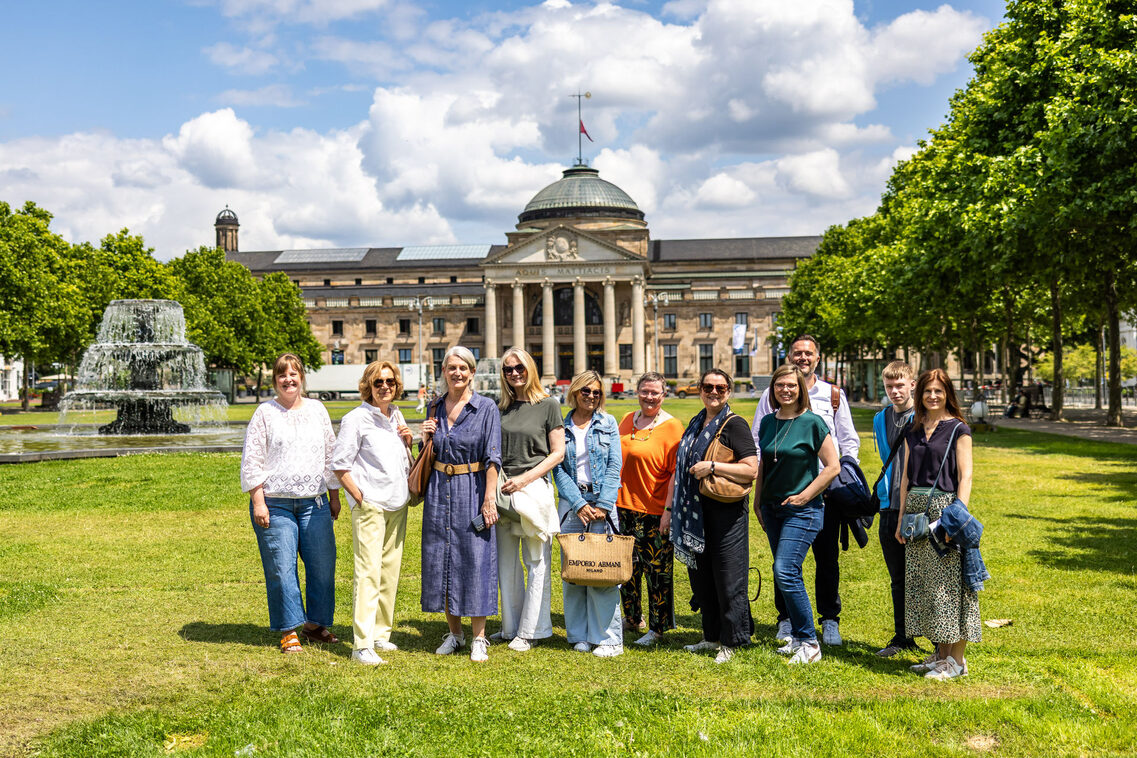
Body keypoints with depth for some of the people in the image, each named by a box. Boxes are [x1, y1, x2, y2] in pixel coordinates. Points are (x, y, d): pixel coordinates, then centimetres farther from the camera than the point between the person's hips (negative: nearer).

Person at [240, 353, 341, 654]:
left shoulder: (316, 409, 13)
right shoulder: (265, 413, 2)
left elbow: (330, 454, 18)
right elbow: (251, 460, 0)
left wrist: (334, 496, 15)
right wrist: (258, 502, -7)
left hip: (314, 502, 3)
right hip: (275, 503, -3)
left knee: (323, 564, 2)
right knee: (281, 567, -2)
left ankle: (315, 623, 17)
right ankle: (289, 630, 8)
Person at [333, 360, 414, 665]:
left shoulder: (396, 416, 14)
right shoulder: (356, 419, -8)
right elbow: (340, 465, -8)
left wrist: (407, 442, 5)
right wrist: (360, 498, -12)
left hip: (397, 504, 7)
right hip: (369, 505, -7)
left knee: (390, 571, 11)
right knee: (368, 572, -11)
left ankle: (381, 634, 22)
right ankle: (362, 644, -10)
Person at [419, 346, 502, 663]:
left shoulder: (486, 407, -5)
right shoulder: (434, 408, 9)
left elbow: (492, 457, -9)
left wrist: (490, 499, -16)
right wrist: (425, 439, -2)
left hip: (472, 489, -5)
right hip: (440, 490, 5)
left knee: (476, 559, -3)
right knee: (441, 558, 8)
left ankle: (479, 638, 7)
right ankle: (454, 633, 21)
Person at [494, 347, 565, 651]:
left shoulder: (548, 405, -1)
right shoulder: (500, 408, 11)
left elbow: (558, 452, -4)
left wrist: (524, 478, -12)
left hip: (535, 488, -4)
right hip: (503, 490, 5)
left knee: (537, 563, 1)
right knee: (505, 563, 9)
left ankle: (530, 631, 10)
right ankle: (511, 627, 22)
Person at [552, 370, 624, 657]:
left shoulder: (608, 424, 6)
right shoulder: (560, 427, 7)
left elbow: (614, 467, 1)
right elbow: (559, 470, 2)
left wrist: (603, 505, -9)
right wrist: (579, 504, -9)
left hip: (602, 500, -1)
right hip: (571, 502, 1)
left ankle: (608, 637, 0)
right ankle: (579, 635, 12)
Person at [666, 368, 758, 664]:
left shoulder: (735, 424, -7)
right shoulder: (696, 424, 16)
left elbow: (751, 470, -16)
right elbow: (680, 470, 20)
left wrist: (712, 467, -20)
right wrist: (669, 509, 18)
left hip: (726, 511, -7)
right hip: (696, 512, 7)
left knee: (727, 579, -2)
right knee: (700, 576, 12)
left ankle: (731, 642, 9)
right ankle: (712, 636, 25)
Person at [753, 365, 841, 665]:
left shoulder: (812, 422, -9)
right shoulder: (768, 422, 8)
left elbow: (833, 466, -9)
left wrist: (804, 496, -11)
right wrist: (757, 502, 15)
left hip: (802, 510, -6)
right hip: (772, 508, 6)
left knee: (785, 572, -15)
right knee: (787, 575, 10)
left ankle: (809, 643, -5)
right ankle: (798, 637, 20)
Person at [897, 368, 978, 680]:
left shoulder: (959, 430, -2)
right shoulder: (913, 432, 14)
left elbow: (965, 476, -7)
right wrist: (902, 518, 12)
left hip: (945, 506, -6)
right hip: (916, 509, 6)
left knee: (948, 581, -5)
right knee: (921, 581, 7)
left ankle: (957, 658, 2)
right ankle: (942, 652, 17)